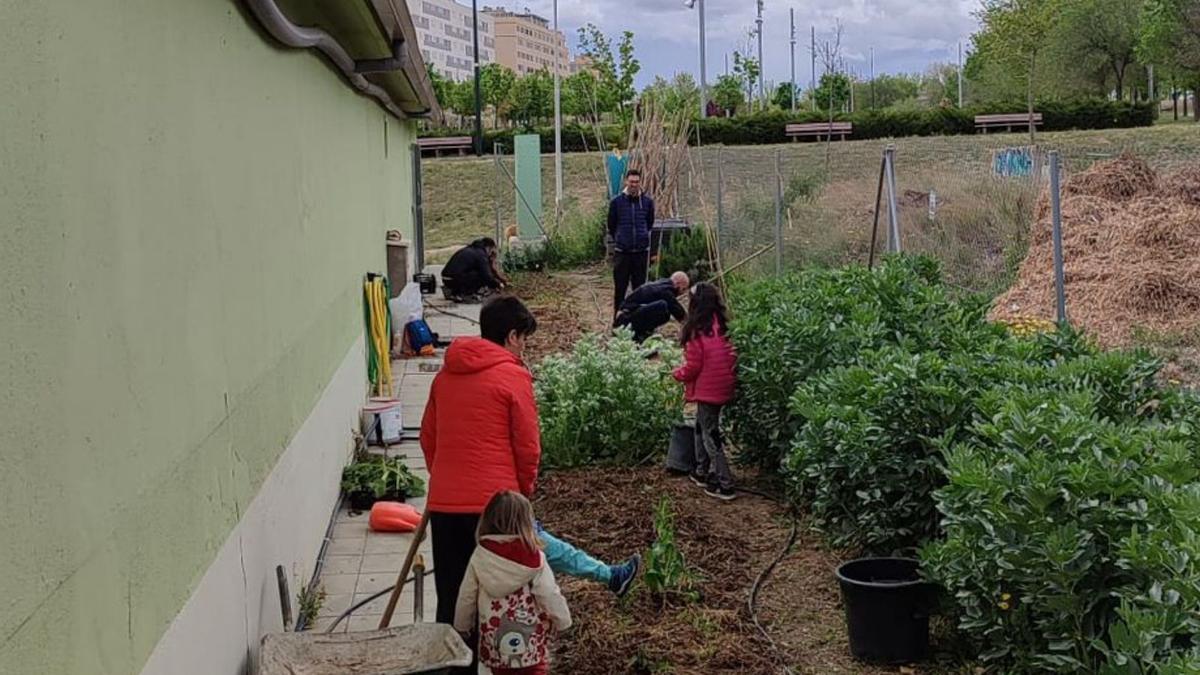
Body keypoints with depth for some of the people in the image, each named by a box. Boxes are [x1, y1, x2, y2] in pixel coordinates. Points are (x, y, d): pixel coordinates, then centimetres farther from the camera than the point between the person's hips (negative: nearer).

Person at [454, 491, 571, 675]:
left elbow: (466, 597, 1)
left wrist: (461, 626, 17)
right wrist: (563, 621, 7)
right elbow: (550, 596, -10)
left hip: (494, 642, 3)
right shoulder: (535, 560, -14)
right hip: (531, 643, -2)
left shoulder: (480, 557, -6)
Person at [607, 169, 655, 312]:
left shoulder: (647, 202, 1)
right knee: (620, 287, 3)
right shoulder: (616, 202, -3)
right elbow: (611, 226, 9)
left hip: (641, 251, 1)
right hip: (621, 252, -1)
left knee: (640, 288, 7)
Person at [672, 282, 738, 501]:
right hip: (724, 387, 7)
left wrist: (678, 373, 5)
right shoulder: (722, 327, 1)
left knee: (710, 434, 1)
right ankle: (702, 473, 33)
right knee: (702, 427, 23)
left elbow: (693, 366, -14)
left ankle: (725, 485, 2)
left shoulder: (698, 330, -18)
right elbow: (731, 356, 7)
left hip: (707, 389, -7)